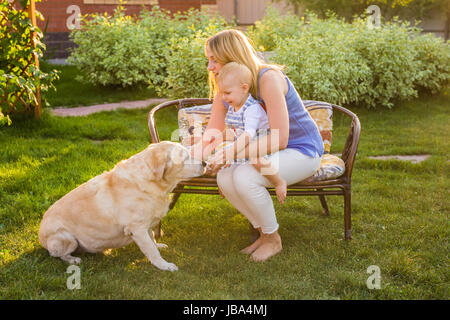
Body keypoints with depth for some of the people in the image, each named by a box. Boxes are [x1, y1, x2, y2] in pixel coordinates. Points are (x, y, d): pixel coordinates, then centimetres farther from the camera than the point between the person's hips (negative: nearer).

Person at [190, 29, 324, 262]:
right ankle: (263, 233, 7)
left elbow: (279, 139, -31)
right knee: (224, 178, -16)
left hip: (303, 151, -7)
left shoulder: (268, 79, -26)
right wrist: (198, 150, -21)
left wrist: (232, 154, -34)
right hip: (269, 151, 7)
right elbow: (214, 130, 0)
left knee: (244, 177, -29)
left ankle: (273, 239, -4)